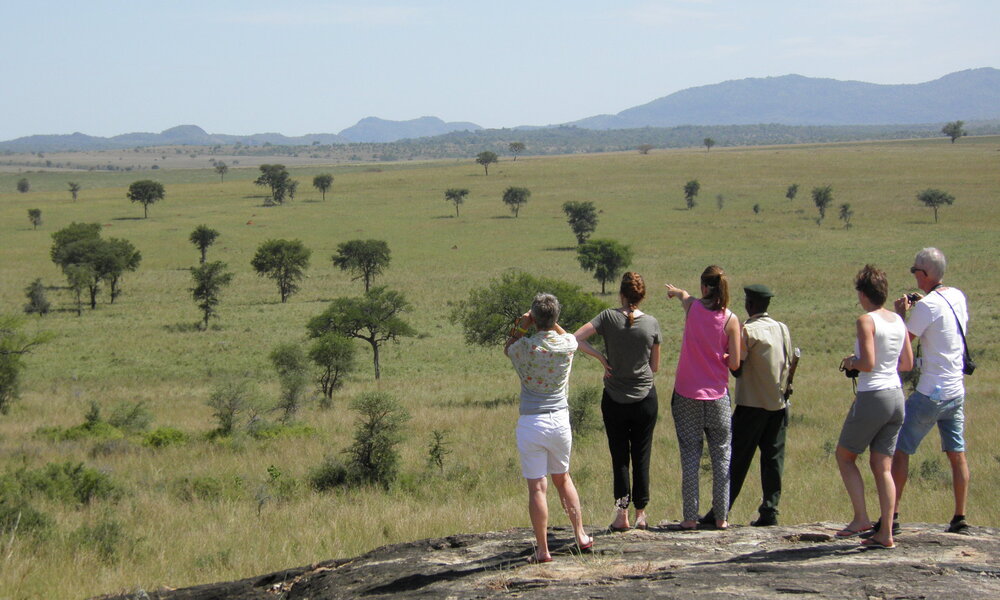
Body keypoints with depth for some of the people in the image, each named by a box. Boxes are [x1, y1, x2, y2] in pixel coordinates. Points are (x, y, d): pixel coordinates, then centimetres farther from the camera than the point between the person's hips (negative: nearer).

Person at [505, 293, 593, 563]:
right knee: (563, 478, 22)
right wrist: (551, 322, 15)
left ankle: (542, 550, -1)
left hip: (531, 423, -4)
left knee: (537, 486, -2)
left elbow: (507, 348, 14)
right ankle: (581, 536, 25)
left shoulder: (525, 347, -11)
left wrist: (520, 326, 10)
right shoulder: (567, 344, -2)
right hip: (560, 420, 4)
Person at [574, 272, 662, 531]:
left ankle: (622, 513, 0)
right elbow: (655, 366, 4)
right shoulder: (652, 323, -5)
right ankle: (641, 514, 12)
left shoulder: (609, 317, -10)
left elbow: (575, 339, -16)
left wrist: (601, 357, -8)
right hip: (645, 398, 1)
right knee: (641, 457, 10)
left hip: (614, 400, -1)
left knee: (619, 457, 8)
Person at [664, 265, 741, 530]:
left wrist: (676, 291, 49)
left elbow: (684, 296, 25)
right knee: (721, 456, 8)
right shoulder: (730, 319, -8)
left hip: (687, 396, 1)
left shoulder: (692, 307, -2)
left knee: (690, 456, 4)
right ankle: (721, 516, 7)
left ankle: (690, 516, 1)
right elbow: (734, 363, -9)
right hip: (717, 396, -1)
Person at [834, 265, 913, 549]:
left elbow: (867, 364, -20)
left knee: (845, 456, 11)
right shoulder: (898, 321, 8)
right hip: (896, 396, 7)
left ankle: (861, 518, 2)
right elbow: (908, 363, 12)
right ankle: (886, 533, 4)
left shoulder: (866, 321, -13)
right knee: (882, 466, 8)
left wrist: (851, 363, -1)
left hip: (872, 398, -7)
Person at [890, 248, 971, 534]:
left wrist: (900, 314, 4)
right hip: (956, 391, 8)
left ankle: (892, 516, -5)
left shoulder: (927, 305, -17)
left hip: (931, 392, -8)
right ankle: (959, 518, 12)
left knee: (900, 450, -2)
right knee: (957, 454, 12)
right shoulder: (958, 297, 7)